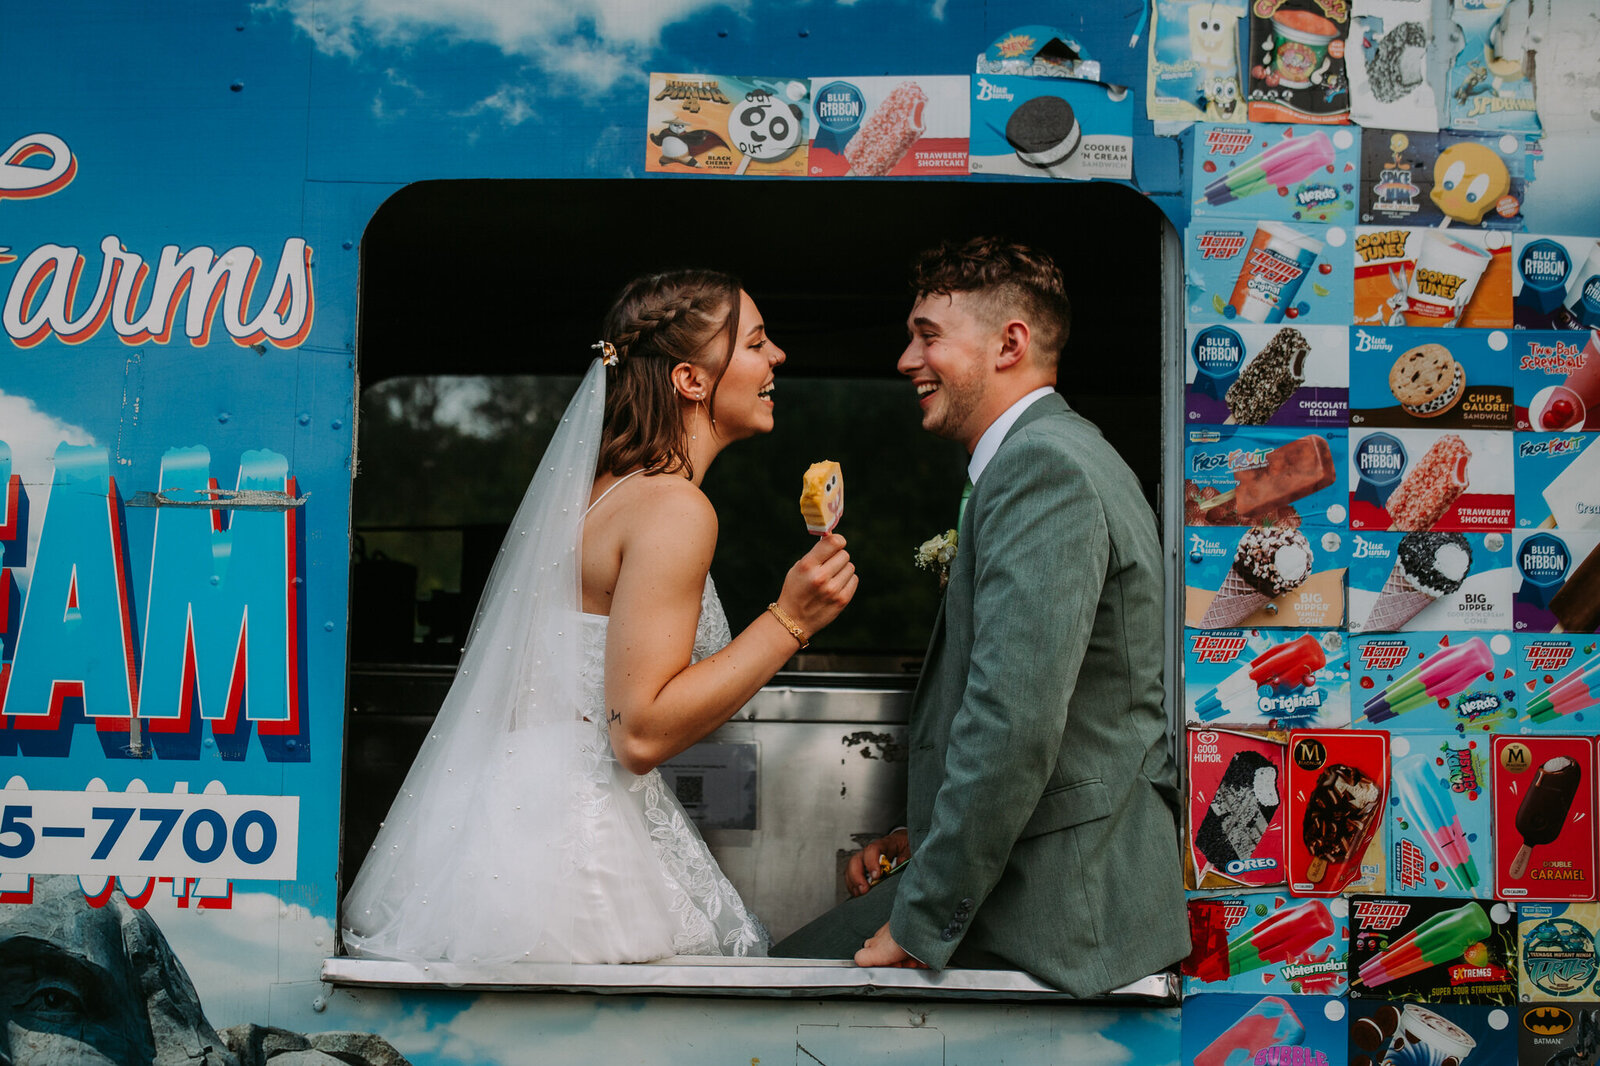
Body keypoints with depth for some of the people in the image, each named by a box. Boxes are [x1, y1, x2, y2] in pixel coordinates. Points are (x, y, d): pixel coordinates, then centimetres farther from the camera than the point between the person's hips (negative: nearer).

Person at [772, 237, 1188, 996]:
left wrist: (919, 927, -20)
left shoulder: (1042, 466, -18)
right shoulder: (1056, 456, 17)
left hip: (1053, 915, -10)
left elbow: (1014, 726, -26)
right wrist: (928, 837, 16)